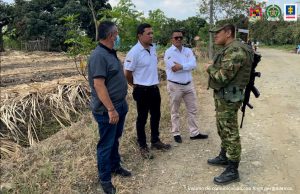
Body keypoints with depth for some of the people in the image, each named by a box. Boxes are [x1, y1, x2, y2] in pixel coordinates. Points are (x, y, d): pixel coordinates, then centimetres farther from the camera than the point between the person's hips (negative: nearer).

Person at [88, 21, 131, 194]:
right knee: (106, 144, 5)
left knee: (115, 140, 22)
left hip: (120, 106, 9)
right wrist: (111, 109, -25)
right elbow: (99, 85, -26)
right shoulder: (99, 56, -21)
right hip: (107, 110, -9)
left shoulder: (111, 53, 9)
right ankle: (105, 179, 21)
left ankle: (115, 166, 40)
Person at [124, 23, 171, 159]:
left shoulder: (153, 48, 4)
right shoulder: (134, 52, -19)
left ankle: (155, 141, 35)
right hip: (142, 90, -7)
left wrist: (153, 81, 16)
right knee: (142, 118, 6)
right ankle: (143, 146, 20)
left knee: (156, 116, 18)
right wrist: (136, 86, -1)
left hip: (154, 88, 7)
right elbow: (127, 73, -14)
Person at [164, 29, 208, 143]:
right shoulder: (169, 52, -9)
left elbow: (193, 64, -10)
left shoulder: (188, 51, 6)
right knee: (175, 111, 8)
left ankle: (194, 133, 22)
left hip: (189, 85, 5)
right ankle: (176, 134, 21)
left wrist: (181, 66, -20)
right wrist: (187, 67, -12)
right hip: (175, 86, -5)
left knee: (192, 109, 11)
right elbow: (174, 68, -21)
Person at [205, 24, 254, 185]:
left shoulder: (235, 50, -21)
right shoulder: (227, 50, 13)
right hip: (222, 95, 11)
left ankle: (232, 171, 9)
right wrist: (213, 68, 4)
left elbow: (222, 77, -25)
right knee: (223, 129, 21)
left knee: (230, 132, -2)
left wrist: (210, 68, -9)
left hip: (228, 97, -11)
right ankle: (224, 157, 38)